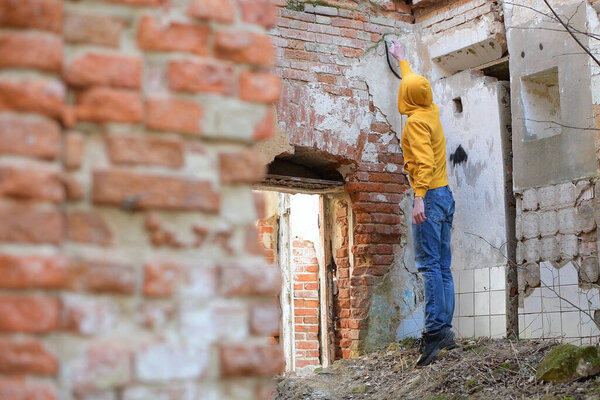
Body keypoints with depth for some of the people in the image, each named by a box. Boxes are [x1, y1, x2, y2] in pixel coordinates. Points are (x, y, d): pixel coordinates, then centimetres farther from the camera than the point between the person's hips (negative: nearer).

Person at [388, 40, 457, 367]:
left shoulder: (416, 120, -9)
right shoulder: (431, 111, 16)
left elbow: (424, 161, -22)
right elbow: (413, 82, 36)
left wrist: (419, 197, -28)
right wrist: (402, 60, 51)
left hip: (429, 196, -9)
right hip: (445, 195, 9)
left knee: (429, 264, -15)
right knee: (443, 268, 5)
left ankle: (435, 328, -24)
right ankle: (445, 332, 3)